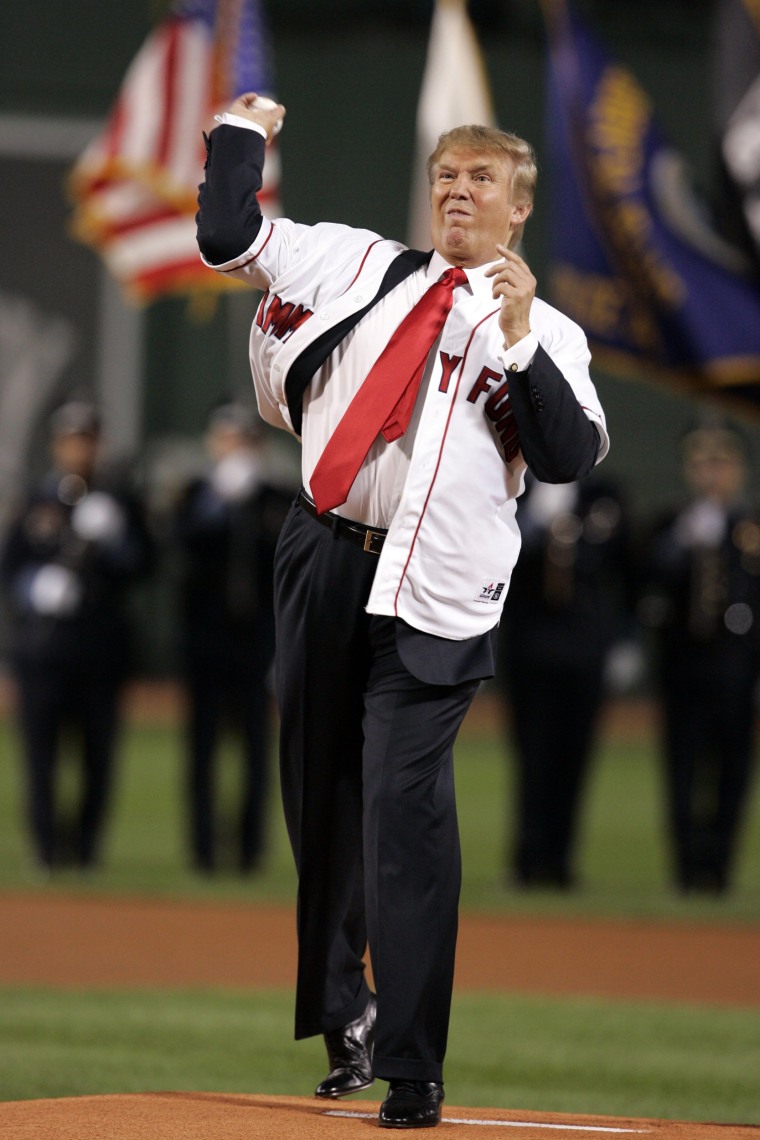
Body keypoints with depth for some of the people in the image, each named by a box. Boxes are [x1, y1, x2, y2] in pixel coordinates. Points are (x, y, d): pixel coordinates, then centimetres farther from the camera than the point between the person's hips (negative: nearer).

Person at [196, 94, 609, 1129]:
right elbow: (228, 237, 12)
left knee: (405, 808, -13)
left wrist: (518, 342, -15)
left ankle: (410, 1071, -13)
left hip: (434, 598, -4)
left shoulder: (547, 335, 8)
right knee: (320, 792, 11)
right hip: (324, 559, 4)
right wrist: (243, 133, 18)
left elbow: (572, 457, -7)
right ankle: (341, 1010, 27)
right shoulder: (360, 268, 13)